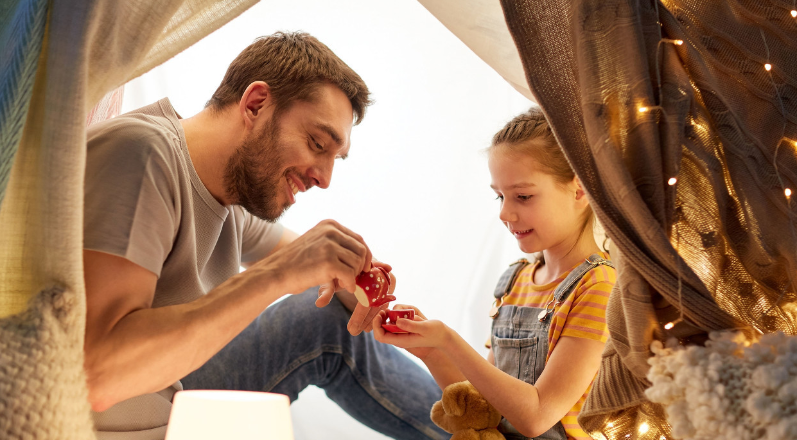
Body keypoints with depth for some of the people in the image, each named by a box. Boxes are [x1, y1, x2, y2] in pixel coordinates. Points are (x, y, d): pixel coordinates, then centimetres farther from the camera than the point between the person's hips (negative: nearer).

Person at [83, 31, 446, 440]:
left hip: (171, 405, 8)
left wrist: (351, 276, -4)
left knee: (334, 321, 5)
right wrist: (275, 275, -31)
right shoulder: (139, 150, -22)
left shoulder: (235, 200, 3)